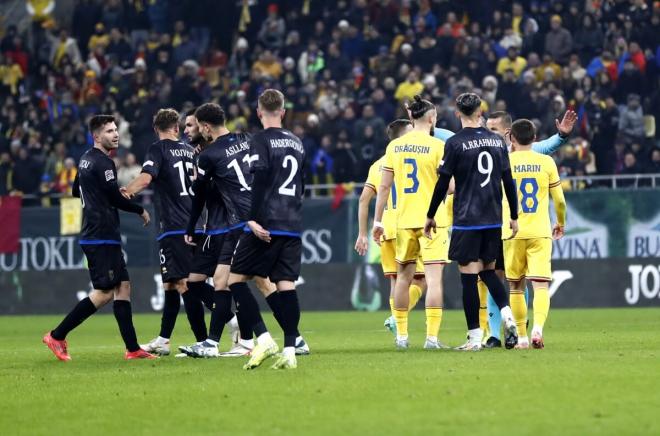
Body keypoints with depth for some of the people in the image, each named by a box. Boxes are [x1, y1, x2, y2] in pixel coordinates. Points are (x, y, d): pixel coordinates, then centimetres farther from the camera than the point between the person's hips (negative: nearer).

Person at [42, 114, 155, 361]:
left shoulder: (86, 159, 15)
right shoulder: (103, 163, -14)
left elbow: (76, 191, 29)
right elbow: (116, 199, -16)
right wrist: (141, 211, 1)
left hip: (98, 237, 10)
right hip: (102, 237, -10)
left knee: (123, 287, 6)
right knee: (104, 293, -9)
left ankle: (132, 348, 2)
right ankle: (57, 336, -4)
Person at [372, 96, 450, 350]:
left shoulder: (394, 146, 5)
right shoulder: (437, 146, -7)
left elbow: (384, 186, 6)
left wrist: (377, 220, 10)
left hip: (404, 221, 4)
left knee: (404, 276, 14)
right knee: (434, 278, -5)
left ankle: (401, 335, 17)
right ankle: (432, 336, -11)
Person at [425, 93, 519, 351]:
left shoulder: (455, 143, -8)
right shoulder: (498, 141, 6)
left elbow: (443, 183, -6)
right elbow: (508, 181, 10)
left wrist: (430, 216, 5)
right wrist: (514, 216, 18)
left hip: (466, 220, -5)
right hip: (493, 220, 5)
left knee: (469, 276, -1)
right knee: (488, 271, 18)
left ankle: (475, 337, -1)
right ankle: (508, 316, -4)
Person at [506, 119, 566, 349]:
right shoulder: (547, 162, 2)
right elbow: (560, 200, 5)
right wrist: (561, 224, 22)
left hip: (513, 233, 0)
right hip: (541, 232, 0)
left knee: (516, 286, 12)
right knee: (541, 286, -4)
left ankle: (522, 336, 12)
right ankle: (538, 327, -27)